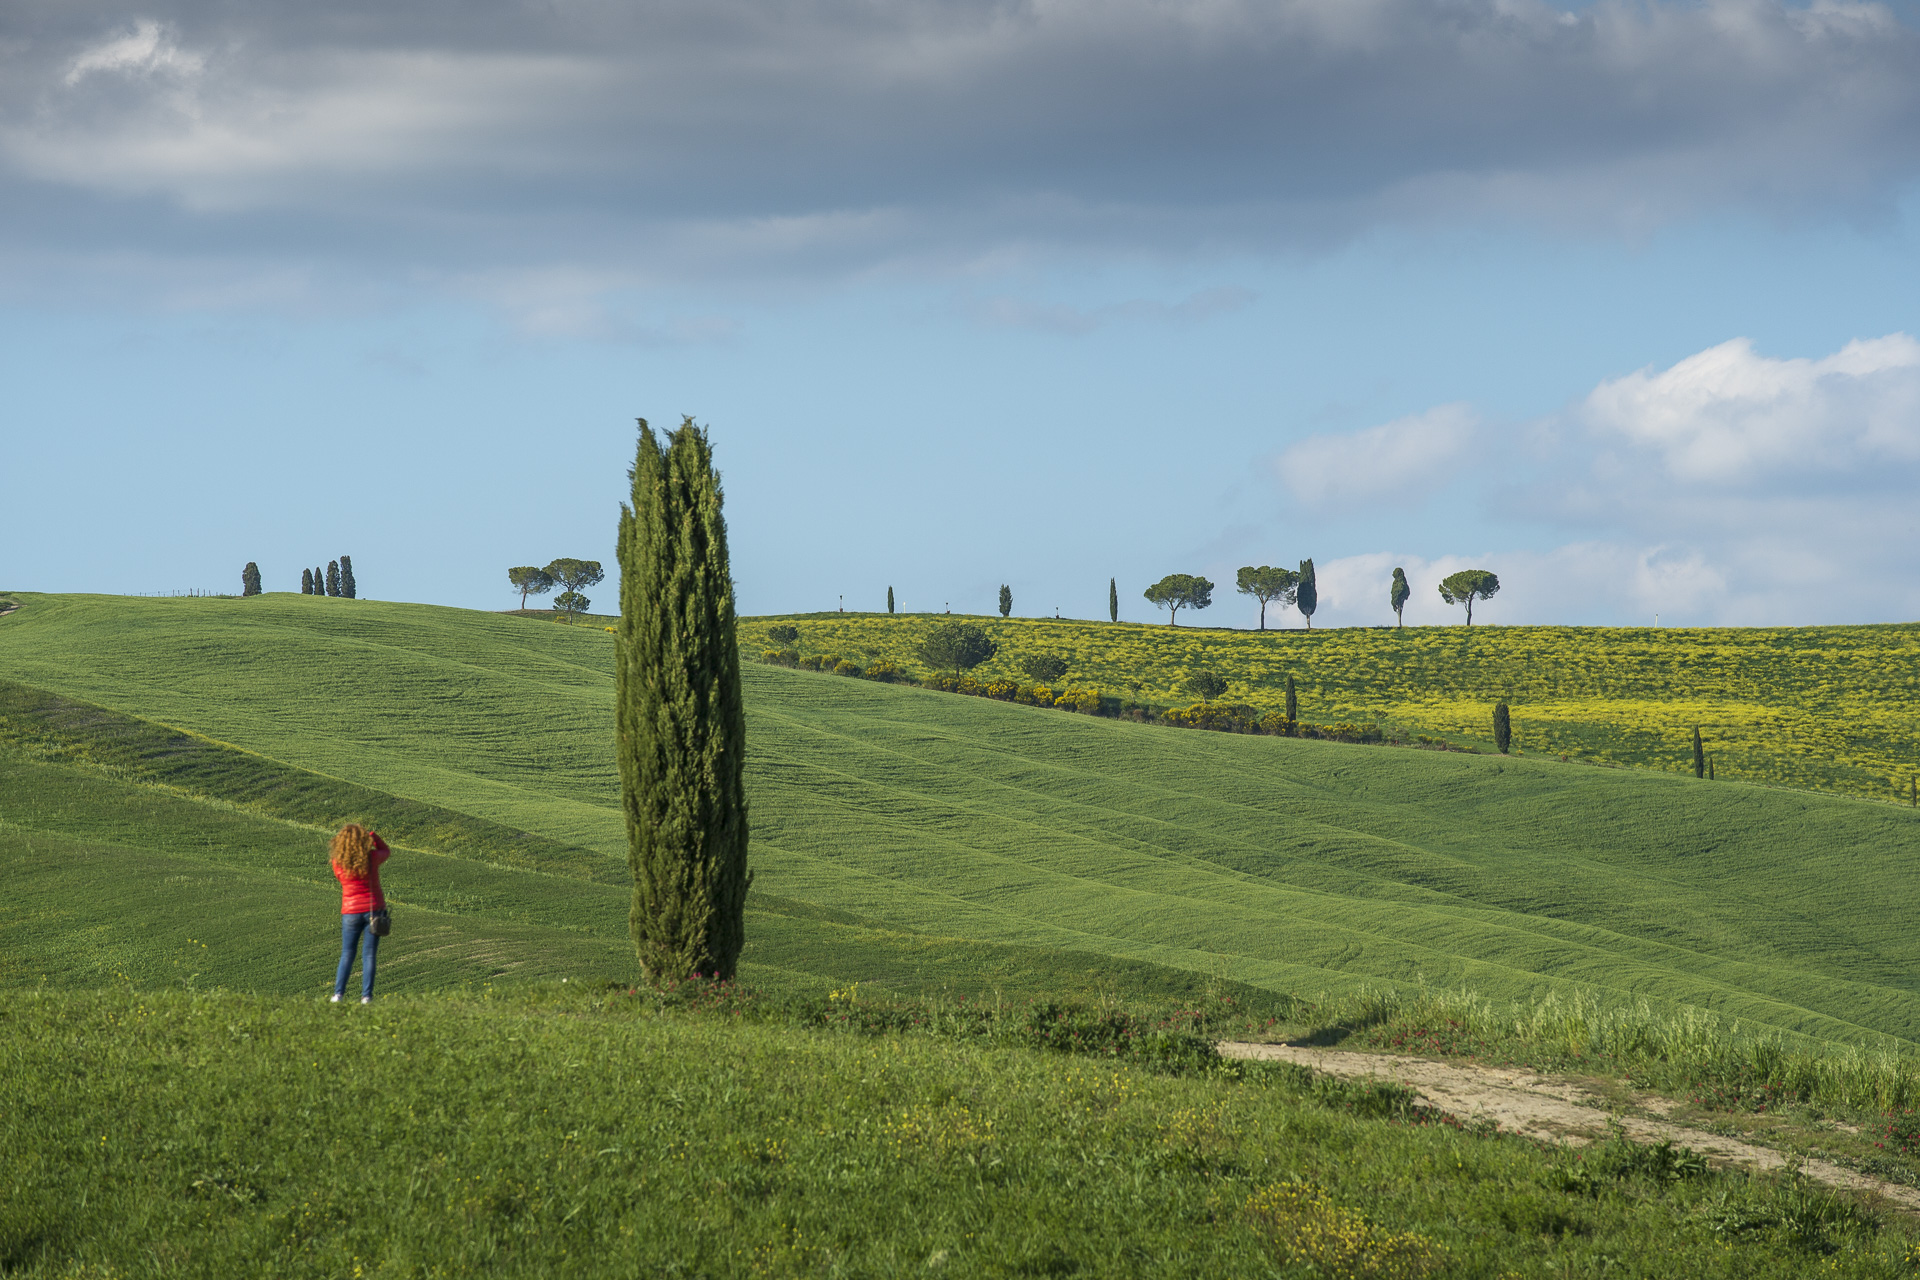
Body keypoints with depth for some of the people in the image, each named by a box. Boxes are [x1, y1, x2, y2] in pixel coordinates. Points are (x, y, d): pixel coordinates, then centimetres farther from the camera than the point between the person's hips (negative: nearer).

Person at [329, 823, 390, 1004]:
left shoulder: (338, 862, -9)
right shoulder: (372, 858, -9)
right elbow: (386, 851, 13)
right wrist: (374, 835, 4)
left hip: (351, 912, 0)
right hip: (374, 909, 0)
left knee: (347, 955, 10)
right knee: (369, 955, 4)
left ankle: (338, 993, 0)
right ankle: (366, 996, -1)